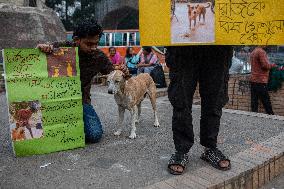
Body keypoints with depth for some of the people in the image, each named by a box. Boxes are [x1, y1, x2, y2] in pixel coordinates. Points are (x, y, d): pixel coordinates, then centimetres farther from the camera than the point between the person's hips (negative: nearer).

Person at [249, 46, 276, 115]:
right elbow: (265, 65, -18)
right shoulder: (261, 52, -12)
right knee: (266, 101, 0)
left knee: (254, 101, 6)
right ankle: (271, 115, 7)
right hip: (260, 81, -8)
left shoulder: (253, 52, 16)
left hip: (253, 80, 8)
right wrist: (272, 65, 0)